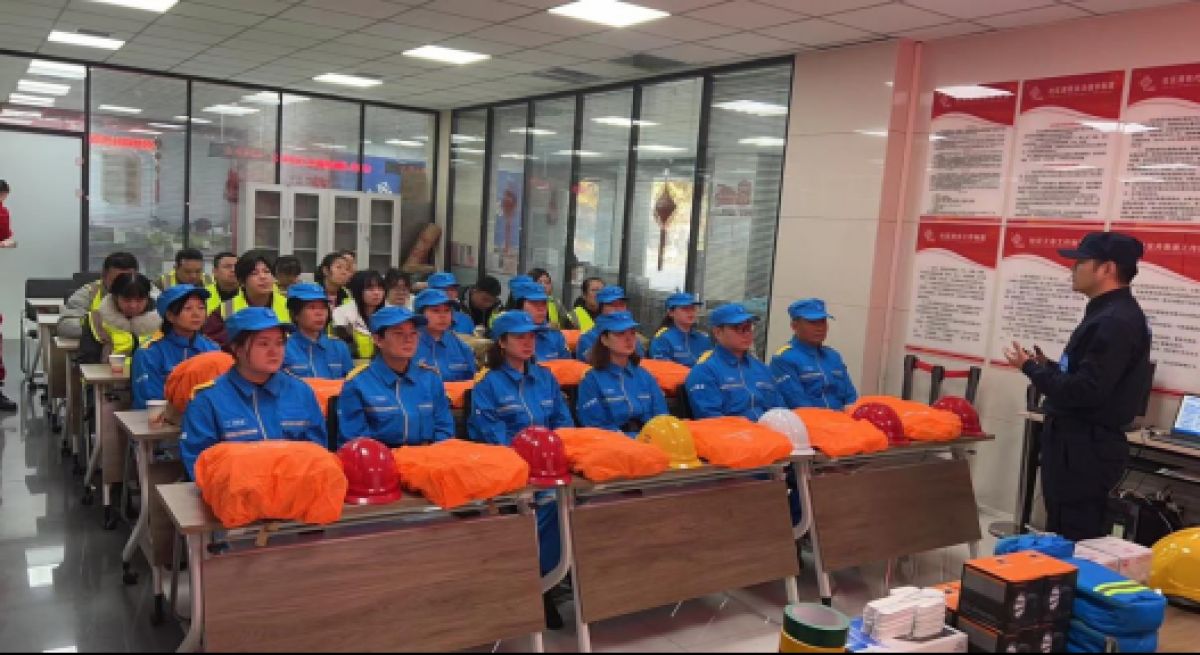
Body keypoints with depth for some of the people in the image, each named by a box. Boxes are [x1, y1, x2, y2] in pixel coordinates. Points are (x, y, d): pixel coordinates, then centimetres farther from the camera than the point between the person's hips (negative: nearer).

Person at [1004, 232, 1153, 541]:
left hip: (1085, 449, -10)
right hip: (1080, 444, 10)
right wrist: (1047, 366, 9)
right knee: (1064, 535, 17)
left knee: (1073, 541, -5)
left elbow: (1084, 392, -25)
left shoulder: (1115, 321, -19)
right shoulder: (1110, 314, 15)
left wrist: (1031, 367, -13)